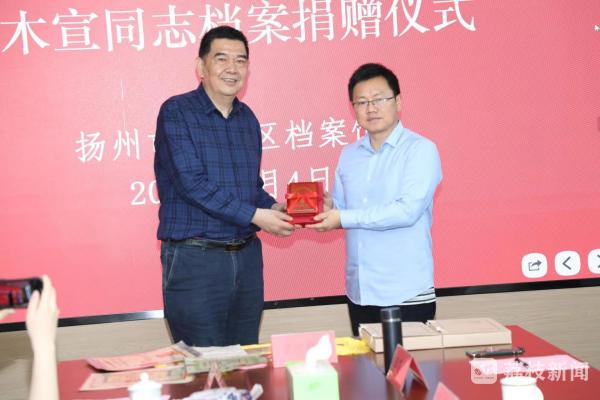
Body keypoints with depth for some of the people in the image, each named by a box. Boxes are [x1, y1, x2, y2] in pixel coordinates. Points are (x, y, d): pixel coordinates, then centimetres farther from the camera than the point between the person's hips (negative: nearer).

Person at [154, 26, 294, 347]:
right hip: (194, 259, -6)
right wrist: (255, 215, -18)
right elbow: (192, 183, -18)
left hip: (247, 256, 6)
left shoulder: (248, 119, 11)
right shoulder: (177, 112, -8)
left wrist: (274, 209, -2)